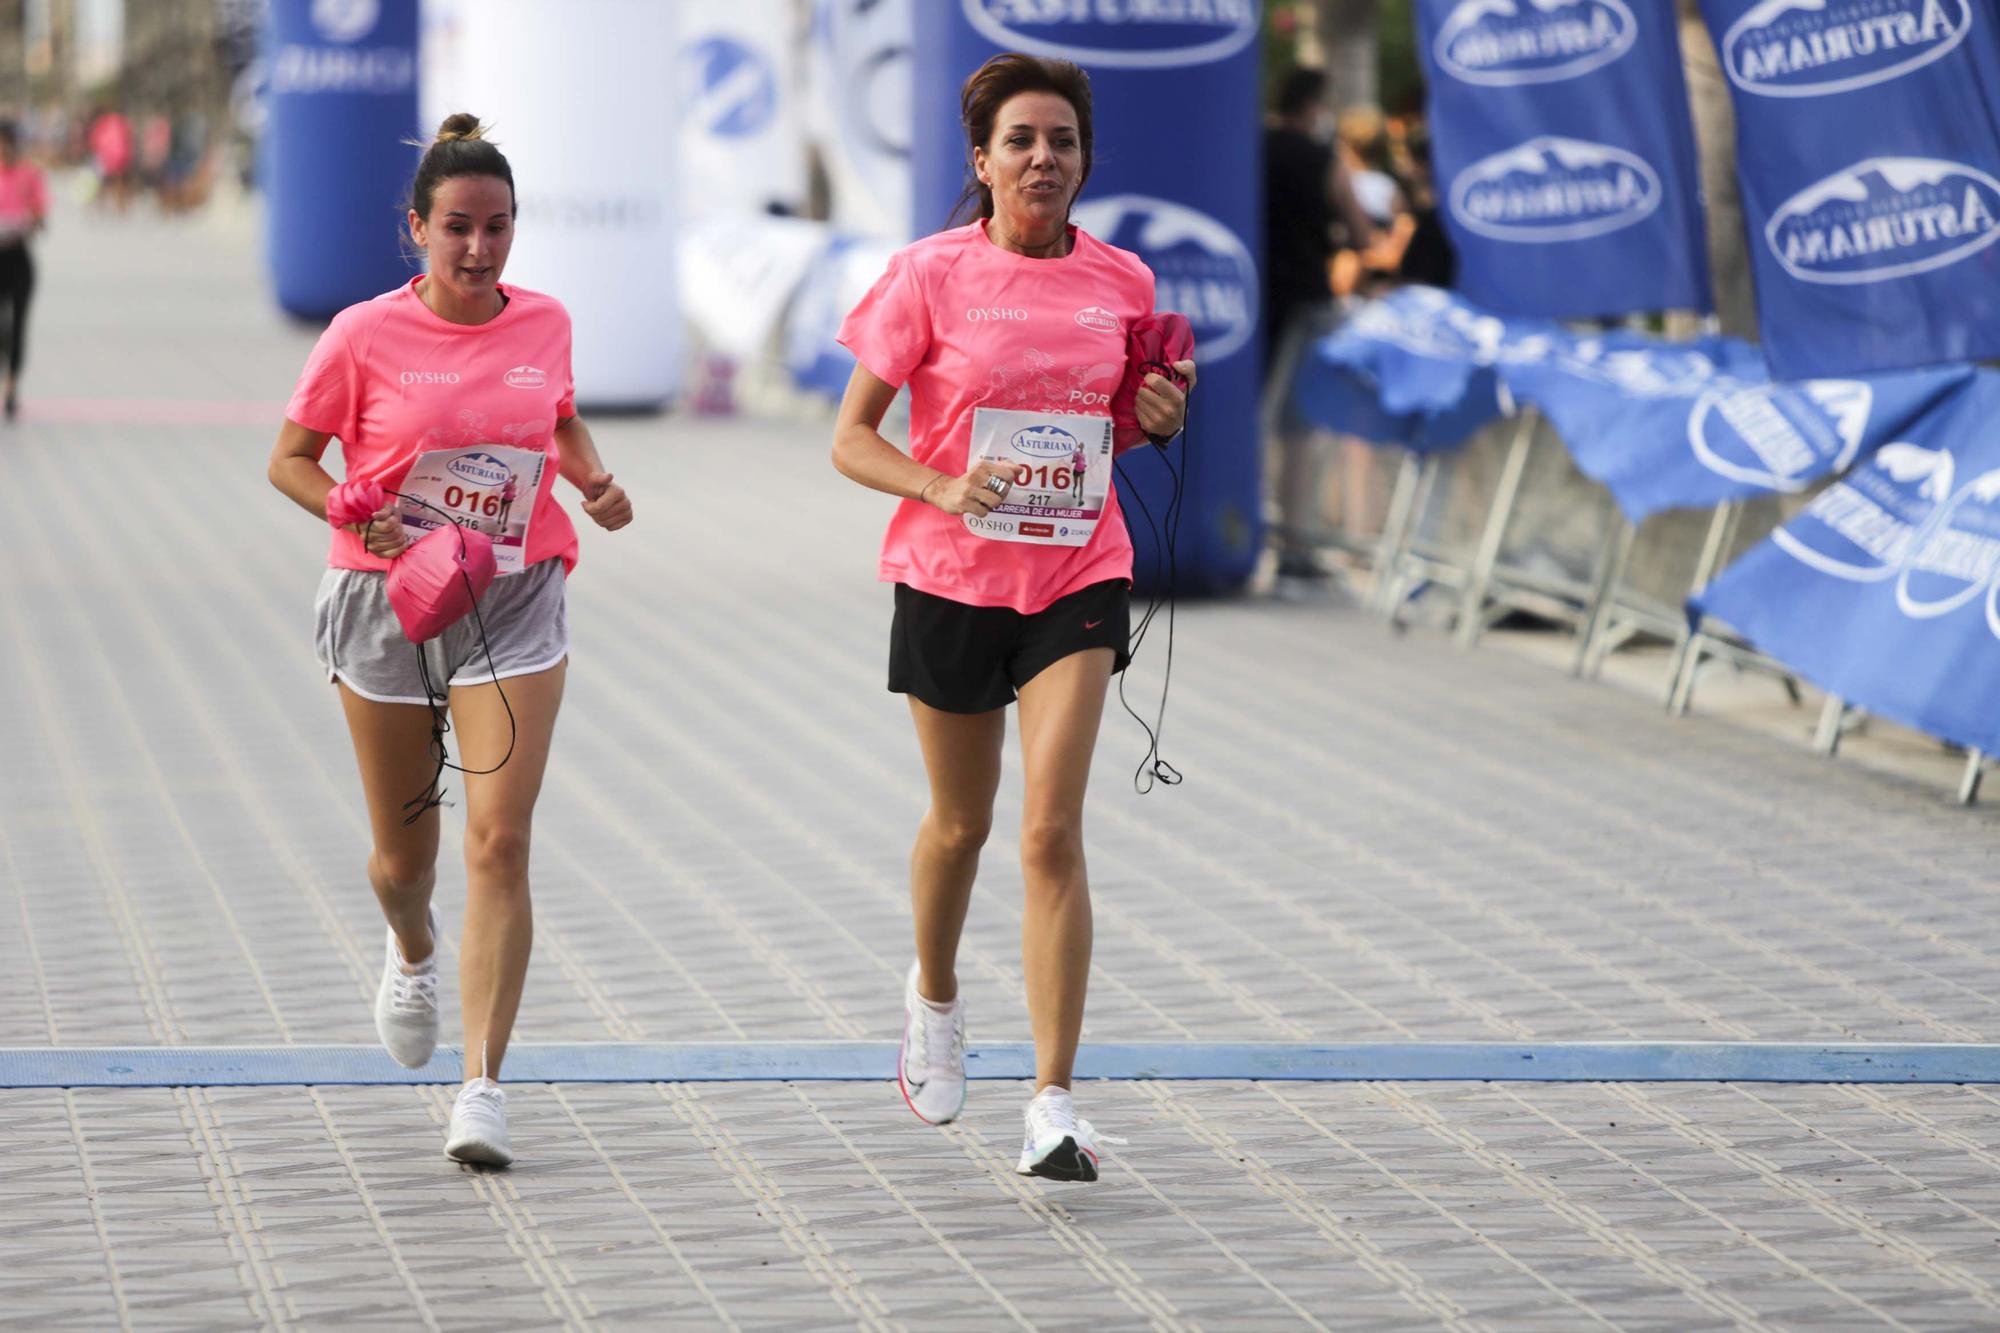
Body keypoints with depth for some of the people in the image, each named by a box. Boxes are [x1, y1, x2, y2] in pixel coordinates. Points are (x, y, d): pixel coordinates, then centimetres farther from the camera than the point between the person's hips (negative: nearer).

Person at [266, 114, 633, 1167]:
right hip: (387, 599, -1)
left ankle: (484, 1086, -11)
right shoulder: (366, 336, -8)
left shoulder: (544, 323, 2)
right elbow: (291, 459, -1)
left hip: (514, 603, 1)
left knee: (499, 843, -12)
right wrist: (355, 512, -19)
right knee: (404, 851, 11)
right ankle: (413, 953, 49)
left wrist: (597, 482, 3)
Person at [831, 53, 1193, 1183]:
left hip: (1078, 580, 1)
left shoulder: (1123, 282, 2)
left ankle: (1055, 1110, -12)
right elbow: (851, 438, -4)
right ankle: (935, 995, 48)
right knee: (961, 824, 15)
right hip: (951, 580, -1)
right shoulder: (931, 275, -6)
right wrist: (944, 489, -21)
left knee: (1052, 832, -11)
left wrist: (1161, 418, -5)